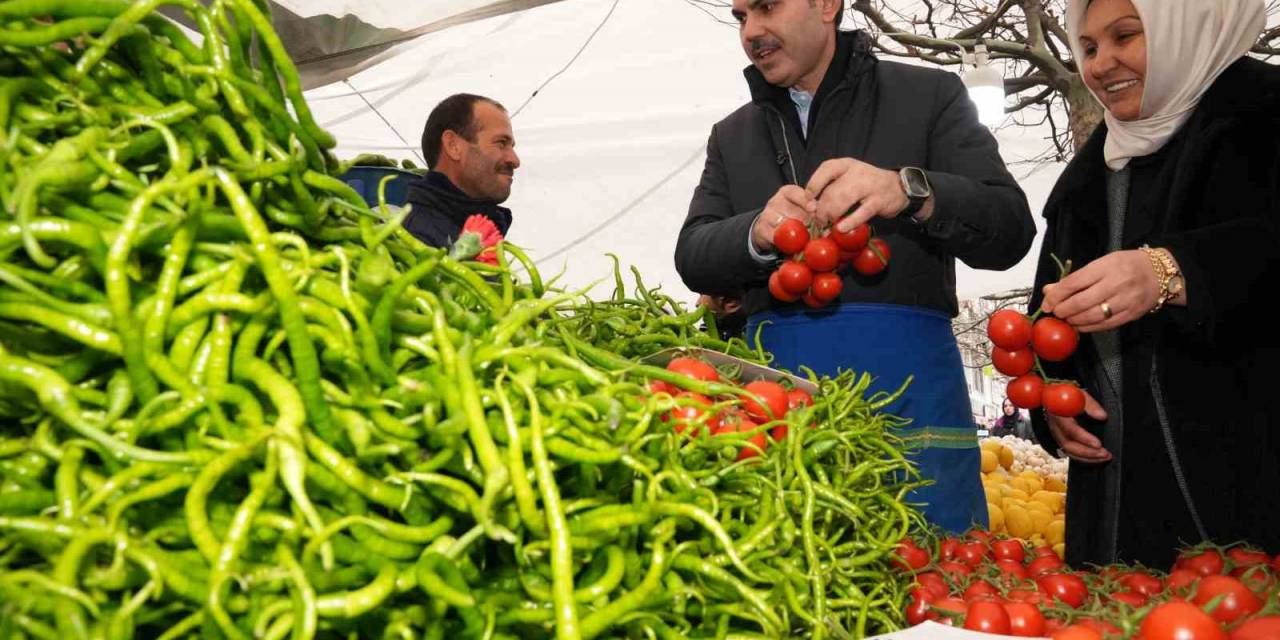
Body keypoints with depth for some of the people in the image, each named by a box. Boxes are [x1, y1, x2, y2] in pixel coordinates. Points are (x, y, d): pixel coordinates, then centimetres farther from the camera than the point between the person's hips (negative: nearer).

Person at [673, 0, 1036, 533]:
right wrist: (757, 234, -14)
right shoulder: (732, 136, 19)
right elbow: (692, 257, 8)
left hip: (904, 375, -2)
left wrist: (908, 191, -21)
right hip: (778, 381, 3)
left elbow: (1011, 231, -2)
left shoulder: (929, 94, 8)